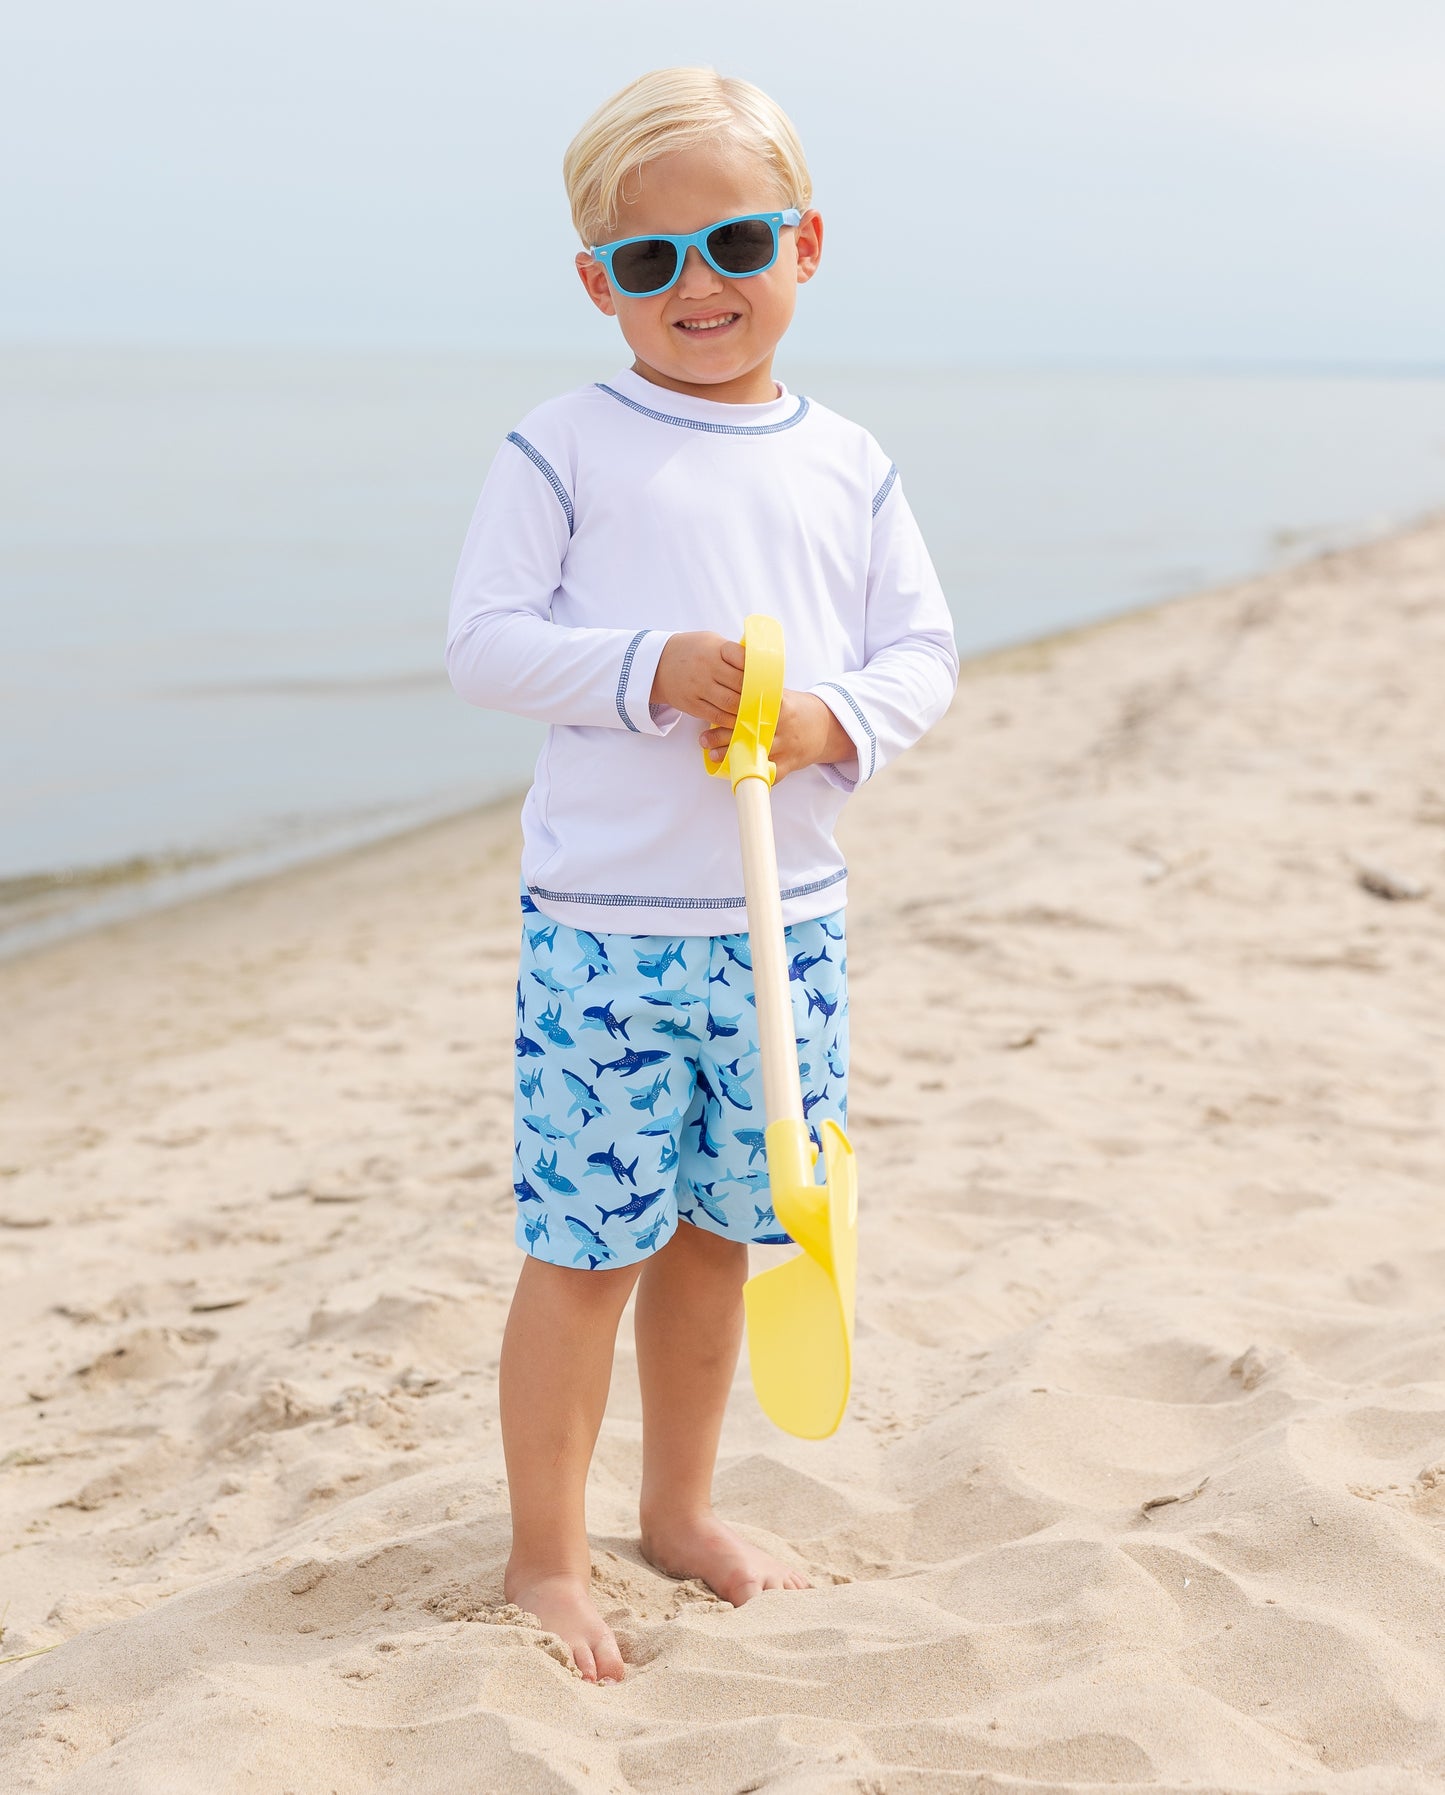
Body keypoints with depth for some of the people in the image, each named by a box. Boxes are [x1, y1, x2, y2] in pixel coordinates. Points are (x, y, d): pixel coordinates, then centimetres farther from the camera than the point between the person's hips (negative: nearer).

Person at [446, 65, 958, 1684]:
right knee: (588, 1242, 1)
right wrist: (651, 671, -21)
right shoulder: (564, 450, -5)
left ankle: (681, 1508, 34)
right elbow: (482, 641, -7)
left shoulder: (848, 465, 7)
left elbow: (923, 649, 8)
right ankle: (546, 1554, 17)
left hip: (786, 916, 4)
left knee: (715, 1226, 15)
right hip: (603, 921, -4)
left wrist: (836, 718, -13)